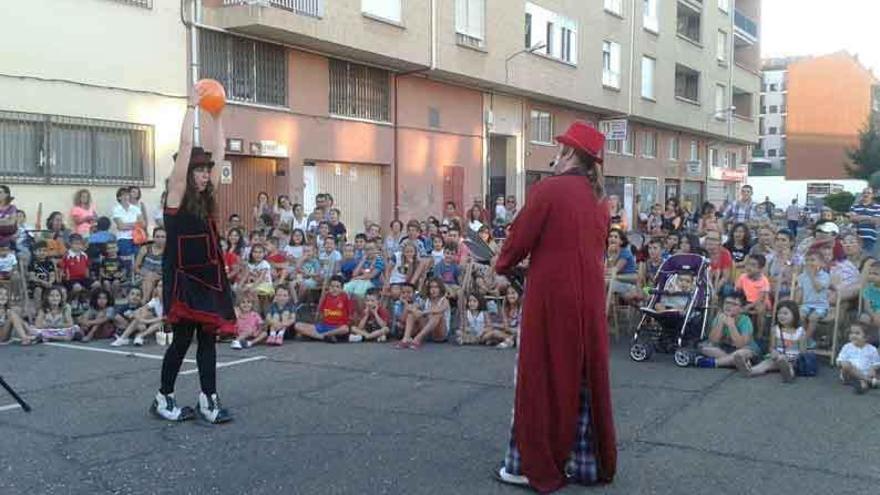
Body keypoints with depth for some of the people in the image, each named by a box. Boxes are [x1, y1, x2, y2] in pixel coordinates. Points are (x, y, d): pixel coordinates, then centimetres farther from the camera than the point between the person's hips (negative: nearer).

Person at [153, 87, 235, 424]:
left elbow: (220, 152, 12)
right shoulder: (177, 194, -6)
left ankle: (208, 401, 7)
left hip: (209, 275, 7)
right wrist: (192, 107, -10)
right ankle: (163, 399, 16)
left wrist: (216, 116, 12)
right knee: (182, 338, 0)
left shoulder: (207, 196, 11)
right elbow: (185, 144, -13)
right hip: (183, 276, -6)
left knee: (208, 337, 4)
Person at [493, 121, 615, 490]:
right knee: (586, 379, 14)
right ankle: (591, 463, 23)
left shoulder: (548, 189, -12)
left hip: (551, 298, -6)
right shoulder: (599, 199, 8)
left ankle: (534, 466, 13)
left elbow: (519, 239, -8)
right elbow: (597, 246, 13)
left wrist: (503, 265, 11)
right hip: (589, 299, 6)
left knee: (541, 379, 4)